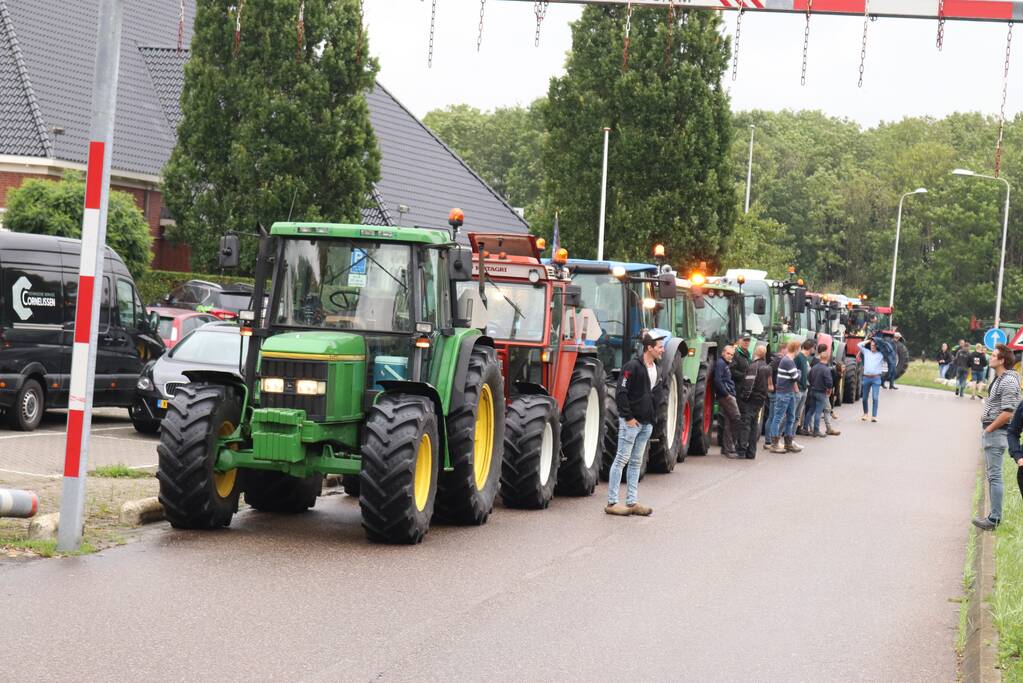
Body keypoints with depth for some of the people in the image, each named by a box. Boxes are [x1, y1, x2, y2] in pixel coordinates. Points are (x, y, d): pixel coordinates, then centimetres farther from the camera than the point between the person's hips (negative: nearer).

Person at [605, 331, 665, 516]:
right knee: (621, 459, -4)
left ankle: (632, 502, 15)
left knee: (636, 462, 11)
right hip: (631, 422, -8)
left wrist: (652, 415, 11)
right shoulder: (633, 367, -15)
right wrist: (628, 417, -17)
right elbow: (621, 393, -18)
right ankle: (612, 503, -2)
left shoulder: (656, 368, 11)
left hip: (646, 424, 8)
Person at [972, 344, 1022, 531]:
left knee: (994, 475, -8)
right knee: (991, 474, 15)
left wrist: (990, 428, -17)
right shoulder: (998, 378, 13)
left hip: (997, 432, -11)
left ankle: (994, 519, -6)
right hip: (990, 431, 11)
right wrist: (985, 416, 13)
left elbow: (1008, 413, -24)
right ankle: (994, 515, 22)